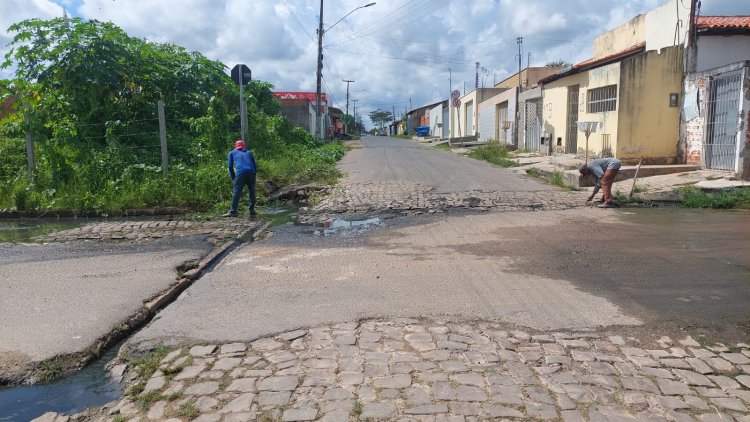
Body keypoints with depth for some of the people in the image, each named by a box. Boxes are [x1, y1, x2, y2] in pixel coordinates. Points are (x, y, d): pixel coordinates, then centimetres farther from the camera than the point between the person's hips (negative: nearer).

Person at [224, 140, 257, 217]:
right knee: (252, 191, 16)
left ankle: (233, 211, -5)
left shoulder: (232, 153, 23)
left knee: (236, 192, -2)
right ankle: (251, 209, 17)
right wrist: (253, 176, 28)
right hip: (251, 172, 3)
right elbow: (255, 166, 22)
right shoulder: (249, 152, 27)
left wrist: (233, 178, 18)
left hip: (240, 173, -2)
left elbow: (230, 166, 14)